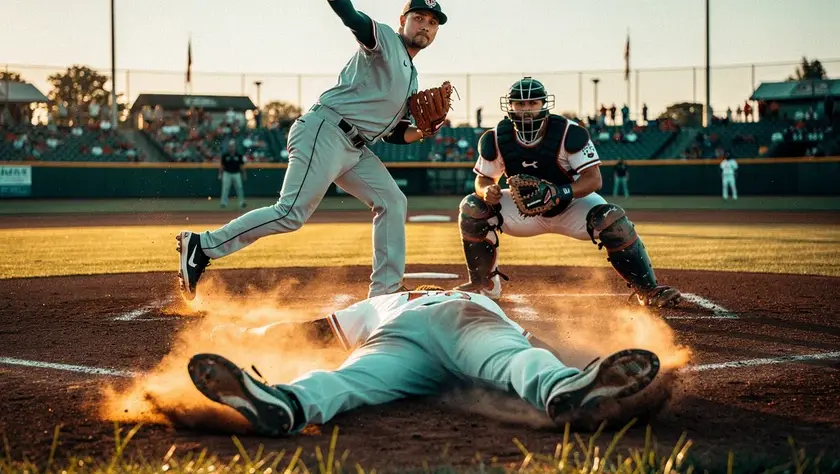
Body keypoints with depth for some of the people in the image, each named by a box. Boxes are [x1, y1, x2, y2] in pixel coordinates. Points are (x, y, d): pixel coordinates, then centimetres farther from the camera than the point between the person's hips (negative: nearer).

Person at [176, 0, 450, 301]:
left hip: (356, 149, 10)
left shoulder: (411, 78, 24)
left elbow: (393, 134, 24)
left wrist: (423, 132, 5)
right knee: (291, 213, -16)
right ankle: (202, 246, -11)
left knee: (392, 202, 4)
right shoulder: (383, 39, 0)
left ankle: (385, 293, 6)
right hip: (325, 133, -10)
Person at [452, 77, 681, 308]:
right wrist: (486, 191, -29)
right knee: (472, 207, -15)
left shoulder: (569, 133, -26)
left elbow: (593, 178, -27)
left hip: (571, 206, -3)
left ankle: (647, 289, -16)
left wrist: (560, 192, -44)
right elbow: (484, 179, -3)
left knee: (611, 220, -31)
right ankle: (483, 283, 2)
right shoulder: (496, 139, -16)